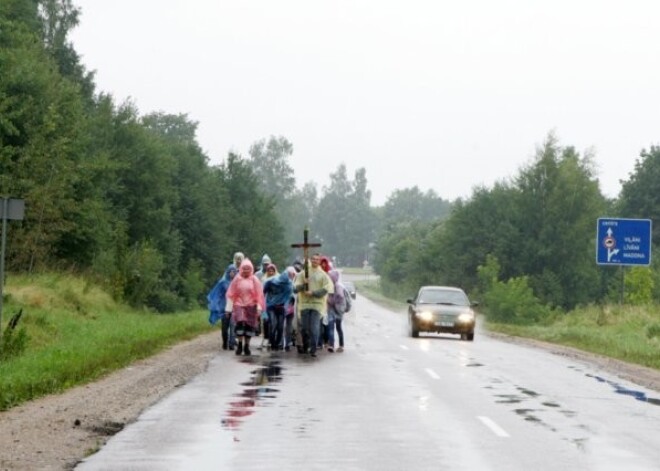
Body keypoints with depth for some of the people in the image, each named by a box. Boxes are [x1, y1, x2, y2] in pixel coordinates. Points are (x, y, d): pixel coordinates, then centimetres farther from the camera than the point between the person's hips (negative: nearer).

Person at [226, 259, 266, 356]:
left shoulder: (254, 280, 1)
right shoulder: (237, 279, 2)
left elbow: (259, 294, 0)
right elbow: (231, 294, 4)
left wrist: (259, 307, -7)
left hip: (251, 306, 0)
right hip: (239, 305, 0)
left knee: (249, 326, 2)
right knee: (239, 323, -16)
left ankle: (247, 346, 12)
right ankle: (240, 344, -3)